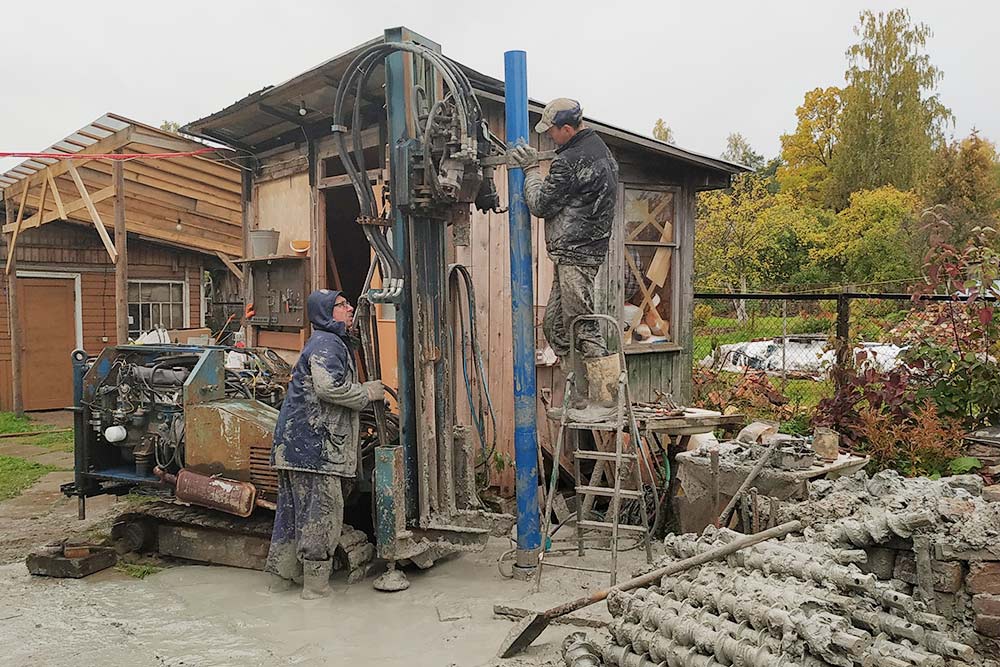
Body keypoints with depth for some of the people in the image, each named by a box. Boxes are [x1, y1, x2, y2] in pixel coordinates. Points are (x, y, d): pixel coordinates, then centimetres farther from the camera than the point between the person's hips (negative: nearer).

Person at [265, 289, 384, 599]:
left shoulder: (333, 342, 24)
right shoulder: (326, 344, -11)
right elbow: (330, 387, -24)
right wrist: (368, 392, -12)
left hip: (295, 442, 11)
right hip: (313, 444, -11)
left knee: (293, 509, 16)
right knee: (322, 510, -5)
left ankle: (282, 575, 25)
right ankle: (316, 584, 1)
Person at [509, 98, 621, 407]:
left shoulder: (570, 161, -18)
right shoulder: (599, 148, 16)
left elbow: (541, 205, -12)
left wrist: (531, 169, 1)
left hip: (575, 254, -11)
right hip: (588, 249, 11)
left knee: (582, 326, -6)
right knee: (554, 324, 15)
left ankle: (605, 393, 1)